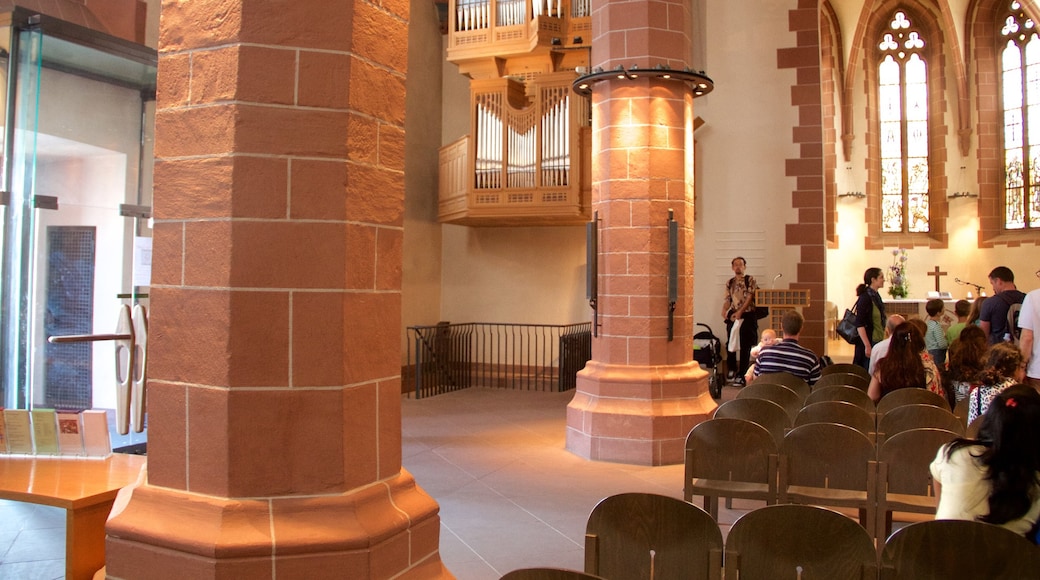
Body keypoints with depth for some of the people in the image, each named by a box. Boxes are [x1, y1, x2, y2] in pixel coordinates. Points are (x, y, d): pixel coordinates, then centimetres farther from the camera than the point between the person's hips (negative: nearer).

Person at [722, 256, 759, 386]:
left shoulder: (750, 280, 1)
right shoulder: (729, 283, 13)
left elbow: (750, 297, -8)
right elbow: (727, 299, 11)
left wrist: (740, 311, -18)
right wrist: (724, 310, -9)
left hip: (747, 315, -4)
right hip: (733, 316, 4)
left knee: (745, 346, -3)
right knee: (730, 344, 5)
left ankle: (742, 374, 2)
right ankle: (732, 371, 19)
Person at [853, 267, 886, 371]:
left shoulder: (876, 296, 10)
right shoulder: (865, 298, -16)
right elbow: (859, 325, -21)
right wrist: (867, 346, -23)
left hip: (878, 342, 9)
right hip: (869, 343, -9)